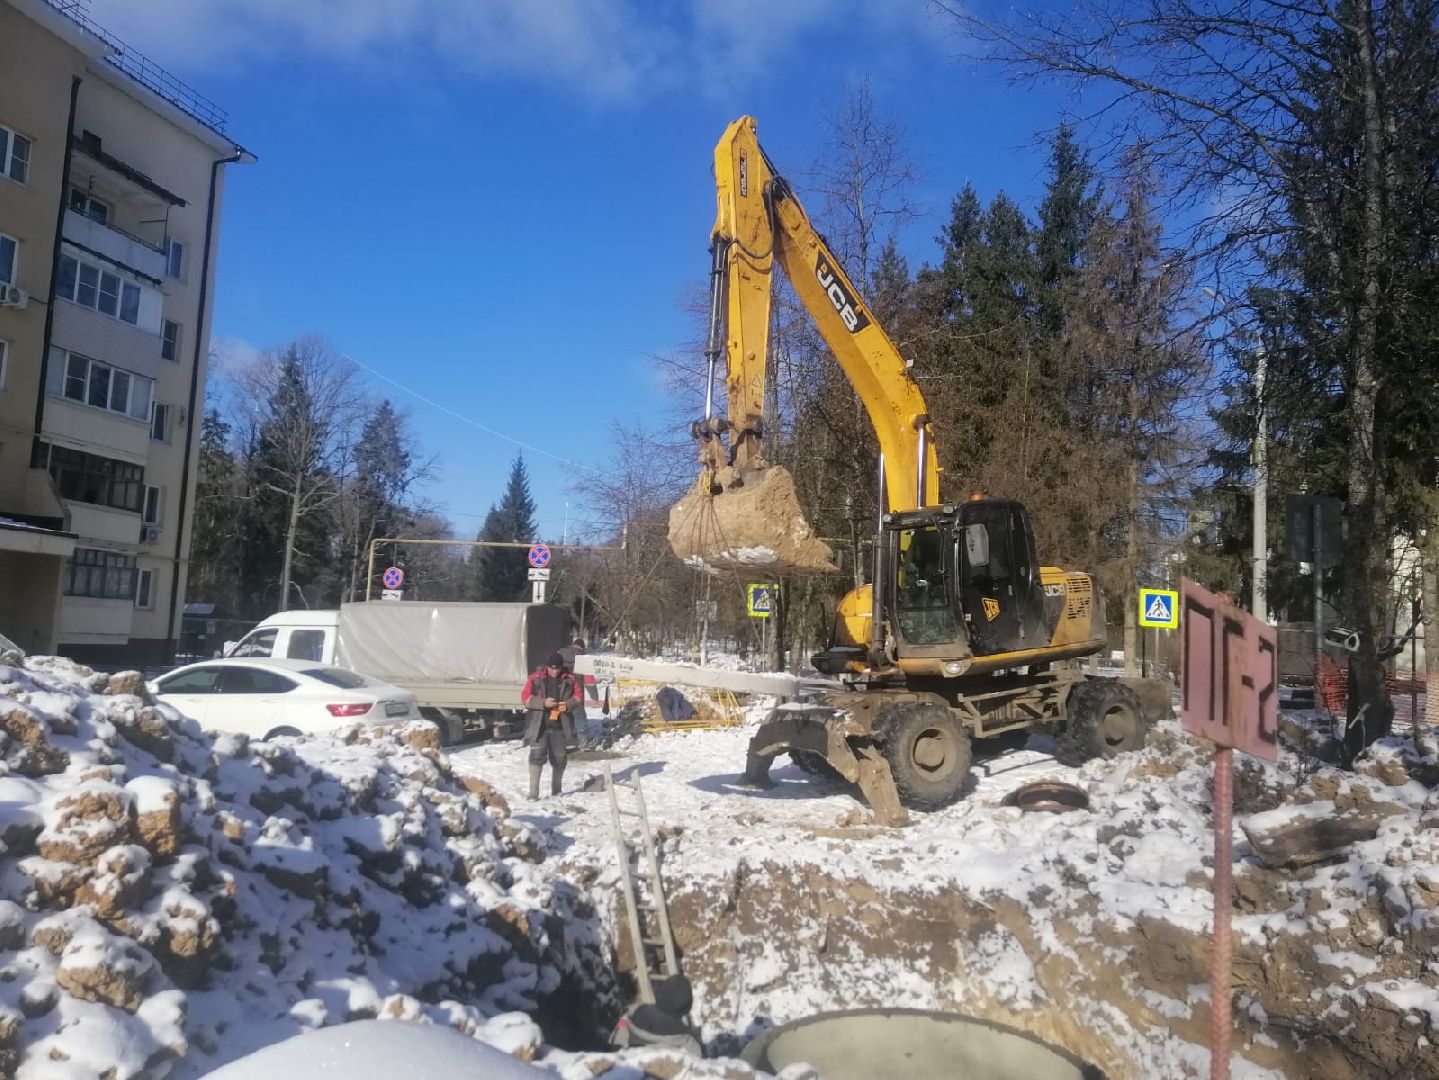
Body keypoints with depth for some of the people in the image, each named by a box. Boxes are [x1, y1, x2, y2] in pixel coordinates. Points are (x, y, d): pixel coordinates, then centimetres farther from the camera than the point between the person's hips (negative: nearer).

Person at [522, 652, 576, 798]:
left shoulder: (569, 679, 3)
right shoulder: (536, 678, -3)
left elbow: (577, 696, 8)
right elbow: (526, 697, -6)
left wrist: (567, 705, -12)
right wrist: (543, 703, -19)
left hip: (559, 726, 3)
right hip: (539, 725, -3)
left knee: (560, 758, 11)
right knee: (537, 756, -11)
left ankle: (556, 791, 29)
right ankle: (533, 792, -6)